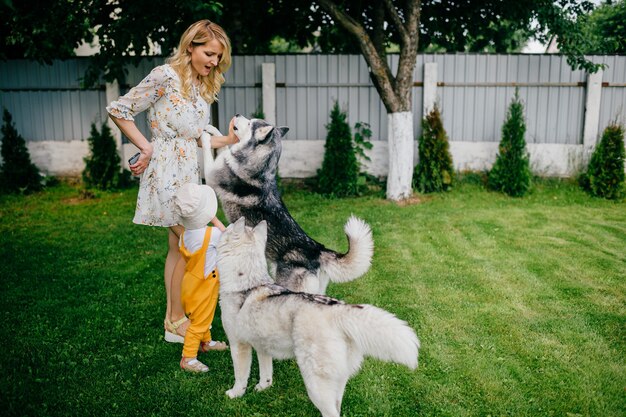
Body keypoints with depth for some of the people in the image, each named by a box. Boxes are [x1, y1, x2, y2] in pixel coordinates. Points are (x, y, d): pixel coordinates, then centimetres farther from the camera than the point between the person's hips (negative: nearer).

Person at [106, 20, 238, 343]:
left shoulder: (203, 85, 13)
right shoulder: (165, 76, -11)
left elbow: (203, 135, 9)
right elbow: (118, 110, -9)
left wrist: (230, 140, -8)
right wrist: (146, 148, -10)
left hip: (188, 171, 8)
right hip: (167, 170, -8)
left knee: (179, 247, 11)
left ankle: (173, 321, 22)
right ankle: (176, 321, 8)